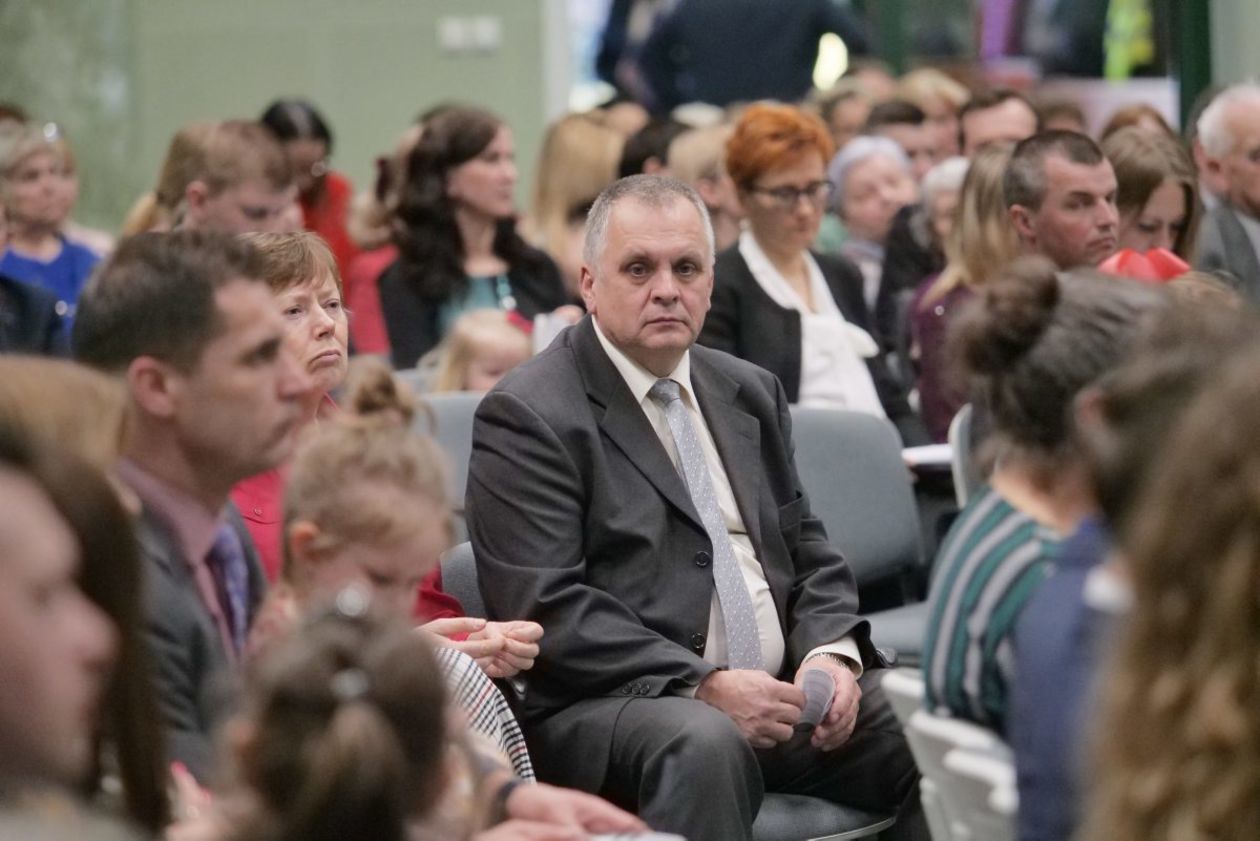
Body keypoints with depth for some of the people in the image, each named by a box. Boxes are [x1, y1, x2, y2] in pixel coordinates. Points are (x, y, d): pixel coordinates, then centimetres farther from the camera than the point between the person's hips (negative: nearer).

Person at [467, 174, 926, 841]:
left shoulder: (751, 392, 18)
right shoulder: (526, 416, -4)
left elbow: (808, 553, 19)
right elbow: (544, 607, -13)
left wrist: (829, 653, -3)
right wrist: (703, 686, -21)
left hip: (781, 691, 7)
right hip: (611, 707, -6)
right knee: (704, 742, -38)